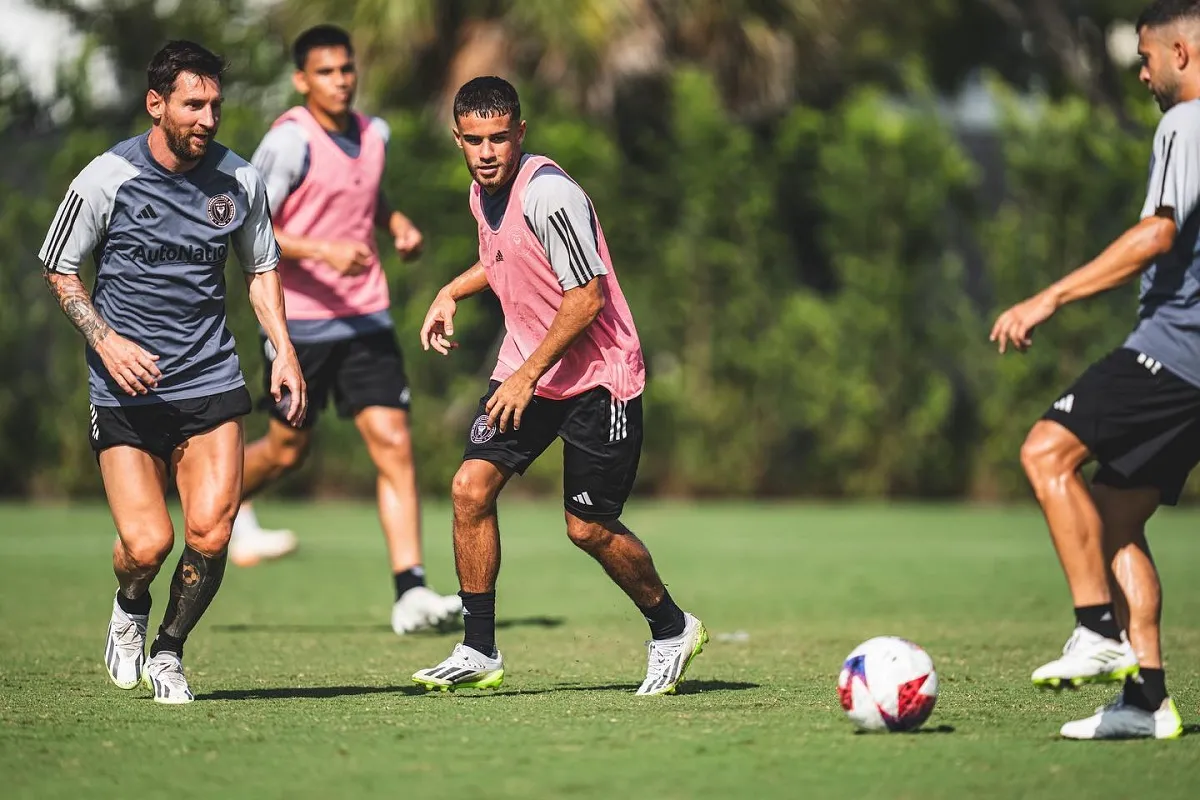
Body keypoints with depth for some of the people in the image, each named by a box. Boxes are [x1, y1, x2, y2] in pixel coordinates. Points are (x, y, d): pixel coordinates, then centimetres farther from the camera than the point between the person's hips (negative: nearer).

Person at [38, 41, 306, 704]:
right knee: (146, 544, -12)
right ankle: (129, 608, 25)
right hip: (124, 392, -2)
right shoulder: (105, 179, -7)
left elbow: (261, 266, 19)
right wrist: (105, 340, -10)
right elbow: (59, 269, 4)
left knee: (210, 534, -11)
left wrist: (284, 350, 7)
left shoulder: (239, 180, 2)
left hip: (211, 382, 3)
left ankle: (169, 653, 15)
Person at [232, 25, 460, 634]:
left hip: (366, 319, 5)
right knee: (289, 449, 9)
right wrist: (324, 251, -28)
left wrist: (396, 223, 8)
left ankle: (411, 594, -11)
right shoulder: (289, 142, -13)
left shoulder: (372, 134, 7)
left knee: (393, 445, -8)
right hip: (301, 321, -5)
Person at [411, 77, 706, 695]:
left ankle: (672, 629, 22)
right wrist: (452, 292, 10)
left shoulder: (547, 193, -22)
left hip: (598, 376, -7)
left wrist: (528, 375, -21)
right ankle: (478, 653, 0)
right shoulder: (483, 191, 4)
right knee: (470, 488, -8)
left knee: (588, 528, -3)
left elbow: (586, 297, -23)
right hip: (524, 369, 7)